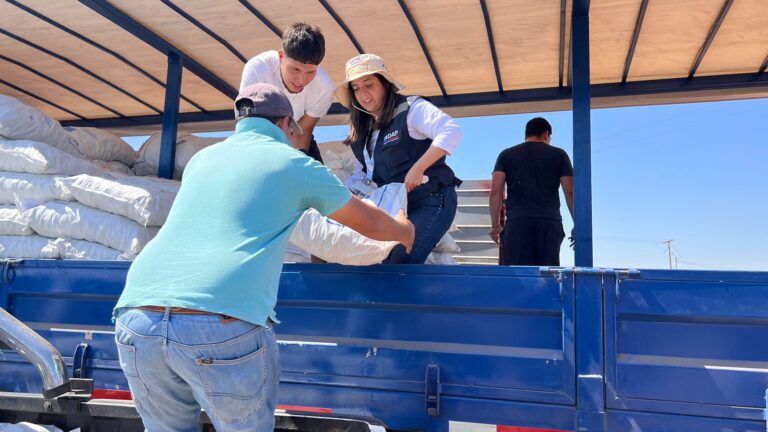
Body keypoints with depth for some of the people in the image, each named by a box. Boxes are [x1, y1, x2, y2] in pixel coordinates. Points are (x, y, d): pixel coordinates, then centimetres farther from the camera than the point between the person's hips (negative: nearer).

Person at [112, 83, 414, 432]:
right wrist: (405, 231, 44)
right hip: (223, 326, -5)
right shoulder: (295, 163, 11)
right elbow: (370, 224, 23)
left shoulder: (202, 158, 24)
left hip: (138, 318, 6)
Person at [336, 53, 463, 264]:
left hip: (432, 201, -7)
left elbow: (452, 132, -21)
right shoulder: (363, 131, 17)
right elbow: (361, 175, 17)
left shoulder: (410, 108, -7)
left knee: (401, 262, -24)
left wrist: (417, 168, -28)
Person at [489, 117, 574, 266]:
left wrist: (495, 225, 10)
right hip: (550, 221, 0)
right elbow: (570, 192, 8)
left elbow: (495, 192, 5)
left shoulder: (506, 155, 15)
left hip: (517, 221, 0)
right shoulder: (559, 155, 14)